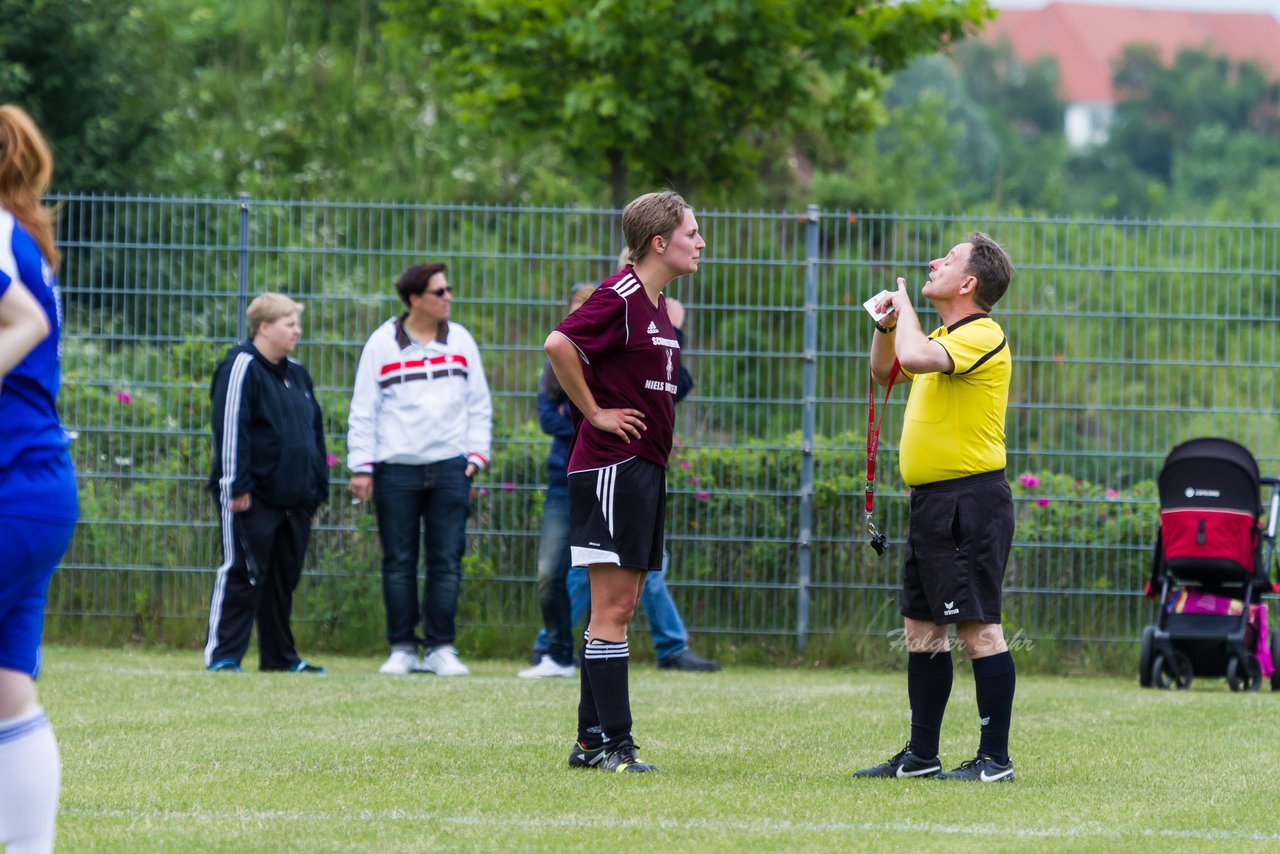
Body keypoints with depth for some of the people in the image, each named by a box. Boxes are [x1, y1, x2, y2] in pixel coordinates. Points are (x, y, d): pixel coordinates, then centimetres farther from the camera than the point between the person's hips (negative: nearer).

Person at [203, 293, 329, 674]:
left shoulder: (296, 375, 18)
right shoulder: (242, 368, -8)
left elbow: (314, 432, 24)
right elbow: (230, 428, -15)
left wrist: (318, 486, 18)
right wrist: (236, 486, -19)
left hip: (293, 499, 8)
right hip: (253, 499, -8)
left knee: (284, 578, 12)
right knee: (242, 574, -9)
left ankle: (280, 656, 18)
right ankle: (222, 654, -6)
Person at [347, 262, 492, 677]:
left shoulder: (461, 340, 10)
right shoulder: (382, 344, 3)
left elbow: (479, 405, 14)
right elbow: (363, 410, 3)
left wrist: (476, 456, 4)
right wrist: (361, 467, -3)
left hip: (449, 469, 2)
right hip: (395, 470, -2)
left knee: (447, 561, -1)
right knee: (399, 563, 1)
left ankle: (441, 647, 4)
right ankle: (402, 648, 7)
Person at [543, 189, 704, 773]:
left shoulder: (658, 304, 16)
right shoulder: (621, 297, -13)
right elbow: (558, 344, -26)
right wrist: (595, 412, -17)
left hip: (644, 469, 10)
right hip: (612, 466, -10)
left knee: (620, 607, 10)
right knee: (612, 608, -8)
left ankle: (591, 740, 15)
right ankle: (613, 744, -8)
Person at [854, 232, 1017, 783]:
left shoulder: (981, 335, -13)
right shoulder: (944, 336, 17)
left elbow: (916, 357, -31)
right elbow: (887, 371, 33)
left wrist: (905, 307, -11)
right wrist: (886, 322, 14)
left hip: (969, 500, -10)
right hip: (931, 501, 10)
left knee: (978, 629, -9)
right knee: (922, 629, 12)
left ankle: (995, 758, -7)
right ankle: (921, 756, 18)